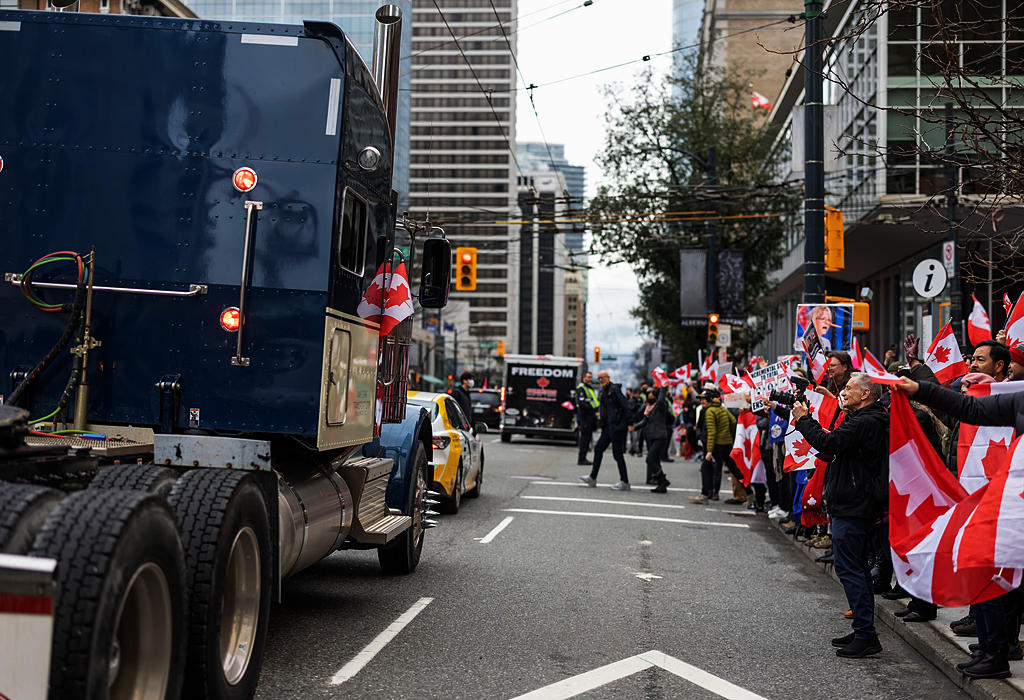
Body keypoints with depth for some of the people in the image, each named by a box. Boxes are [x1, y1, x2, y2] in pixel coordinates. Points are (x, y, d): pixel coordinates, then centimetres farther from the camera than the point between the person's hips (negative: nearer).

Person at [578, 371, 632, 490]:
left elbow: (626, 406, -16)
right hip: (607, 427, 9)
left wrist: (628, 423, -18)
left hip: (616, 426, -9)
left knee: (617, 454, -6)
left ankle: (624, 482, 1)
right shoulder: (602, 392, 14)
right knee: (598, 449, 12)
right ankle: (592, 478, 20)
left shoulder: (614, 389, -12)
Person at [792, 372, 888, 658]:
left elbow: (827, 443, -26)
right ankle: (864, 632, 24)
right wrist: (807, 419, 11)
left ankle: (866, 636, -4)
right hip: (858, 505, 11)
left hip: (852, 507, -11)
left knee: (848, 568, -7)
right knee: (857, 568, 16)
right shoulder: (866, 420, 15)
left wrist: (803, 419, -12)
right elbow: (833, 444, 18)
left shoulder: (864, 423, -18)